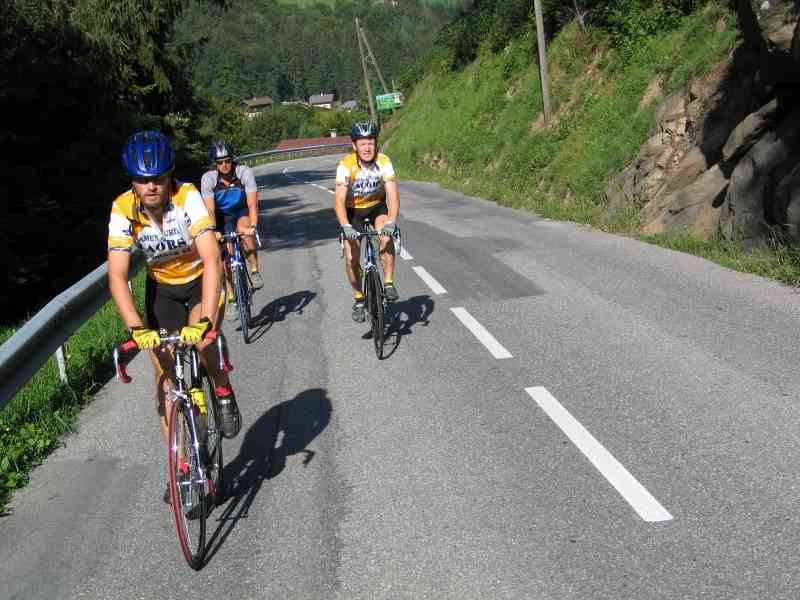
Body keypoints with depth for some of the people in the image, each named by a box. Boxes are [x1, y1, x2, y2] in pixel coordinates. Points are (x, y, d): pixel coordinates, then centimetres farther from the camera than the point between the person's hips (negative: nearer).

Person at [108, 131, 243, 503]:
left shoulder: (188, 197, -30)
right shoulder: (123, 210, -23)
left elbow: (211, 259, -39)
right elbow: (117, 275, -28)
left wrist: (205, 319, -51)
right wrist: (136, 328, -43)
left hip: (202, 280, -3)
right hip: (162, 287, 3)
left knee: (200, 338, -33)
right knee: (165, 375, -1)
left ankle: (224, 393, 0)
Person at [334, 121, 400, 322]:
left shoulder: (384, 162, -24)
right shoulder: (346, 166, -28)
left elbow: (393, 195, -31)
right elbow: (339, 200, -35)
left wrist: (391, 222, -47)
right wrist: (345, 226, -50)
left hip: (377, 206, 1)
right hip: (353, 210, 0)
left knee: (386, 237, -29)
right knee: (351, 259, -7)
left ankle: (388, 283, -15)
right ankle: (359, 298, 15)